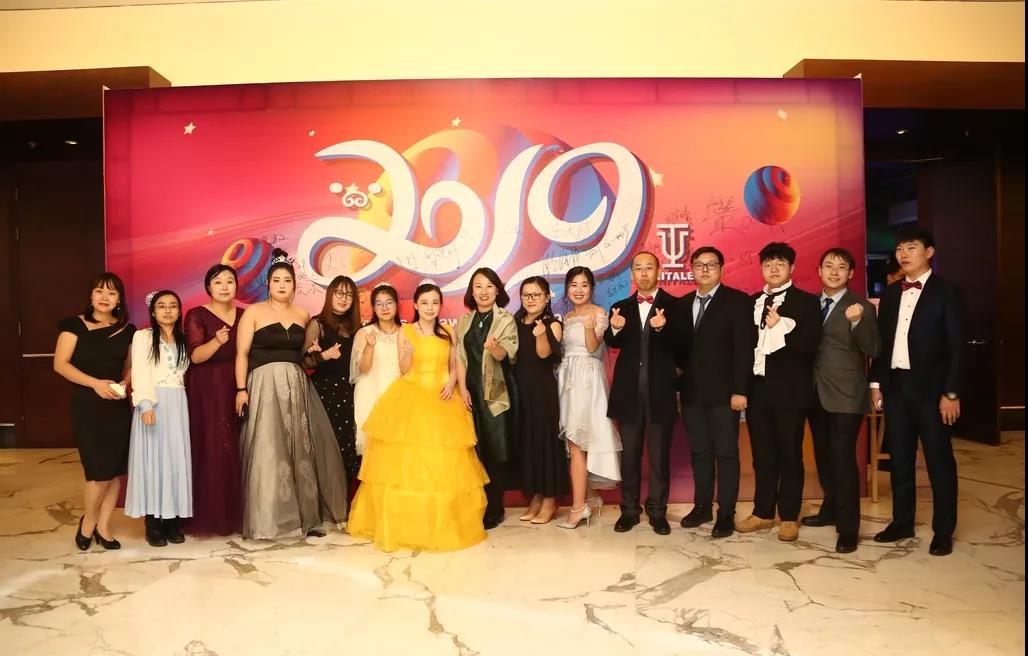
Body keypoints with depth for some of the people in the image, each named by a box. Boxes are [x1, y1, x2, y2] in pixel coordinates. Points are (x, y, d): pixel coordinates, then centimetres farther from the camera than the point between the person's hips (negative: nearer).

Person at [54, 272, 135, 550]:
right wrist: (96, 383, -19)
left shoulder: (126, 330, 8)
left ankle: (103, 526, 19)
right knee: (98, 469, -7)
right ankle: (88, 520, 19)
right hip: (87, 405, -4)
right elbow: (60, 364, -8)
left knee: (116, 469, 4)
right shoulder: (75, 325, -2)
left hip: (119, 406, 4)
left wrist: (125, 383, -6)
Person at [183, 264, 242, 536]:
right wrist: (217, 341, -28)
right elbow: (195, 356, -11)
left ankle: (235, 514, 11)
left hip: (236, 390, 4)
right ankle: (209, 514, 4)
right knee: (210, 451, -5)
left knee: (235, 450, 2)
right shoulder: (197, 315, -1)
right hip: (207, 392, -3)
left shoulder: (244, 316, 11)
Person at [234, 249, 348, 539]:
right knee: (267, 450, -5)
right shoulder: (253, 312, 1)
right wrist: (241, 389, -11)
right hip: (264, 386, -4)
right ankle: (267, 519, 3)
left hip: (297, 387, 4)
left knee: (301, 448, 4)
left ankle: (305, 515, 12)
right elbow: (242, 354, -4)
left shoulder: (303, 315, 12)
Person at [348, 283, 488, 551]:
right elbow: (404, 370, 0)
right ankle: (403, 525, 7)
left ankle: (444, 525, 14)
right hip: (410, 400, -1)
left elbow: (454, 366, 12)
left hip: (441, 402, 2)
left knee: (444, 465, -1)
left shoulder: (448, 334, 9)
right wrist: (408, 353, -20)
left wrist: (451, 383, -8)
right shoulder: (405, 331, 3)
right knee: (405, 462, -5)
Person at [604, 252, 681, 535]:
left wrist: (662, 328, -33)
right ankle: (629, 510, 22)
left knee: (659, 455, 7)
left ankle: (657, 511, 19)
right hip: (629, 391, 3)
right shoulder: (621, 307, 9)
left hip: (660, 391, -2)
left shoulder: (673, 305, 0)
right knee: (629, 454, 11)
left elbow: (679, 345, -13)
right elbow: (613, 343, -8)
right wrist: (615, 329, -30)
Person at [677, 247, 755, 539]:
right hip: (692, 391, 5)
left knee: (726, 453, 2)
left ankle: (726, 514, 11)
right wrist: (681, 372, -1)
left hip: (723, 391, -5)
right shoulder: (683, 304, 12)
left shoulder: (738, 301, -4)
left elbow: (744, 348, -10)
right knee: (699, 452, 12)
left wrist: (740, 390, -15)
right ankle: (702, 506, 23)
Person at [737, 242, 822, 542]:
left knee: (789, 455, 5)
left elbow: (811, 344, -12)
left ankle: (789, 517, 16)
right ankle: (763, 512, 22)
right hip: (758, 388, 4)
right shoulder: (752, 302, 13)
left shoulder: (806, 302, -1)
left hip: (789, 390, -4)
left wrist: (781, 326, -20)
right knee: (762, 455, 11)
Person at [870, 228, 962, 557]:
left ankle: (943, 531, 14)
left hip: (930, 387, -5)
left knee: (939, 461, 4)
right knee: (900, 459, 12)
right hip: (896, 385, 5)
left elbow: (956, 345, -8)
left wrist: (951, 393, -13)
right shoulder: (890, 293, 11)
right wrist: (876, 383, 7)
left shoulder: (946, 291, -3)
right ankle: (902, 522, 23)